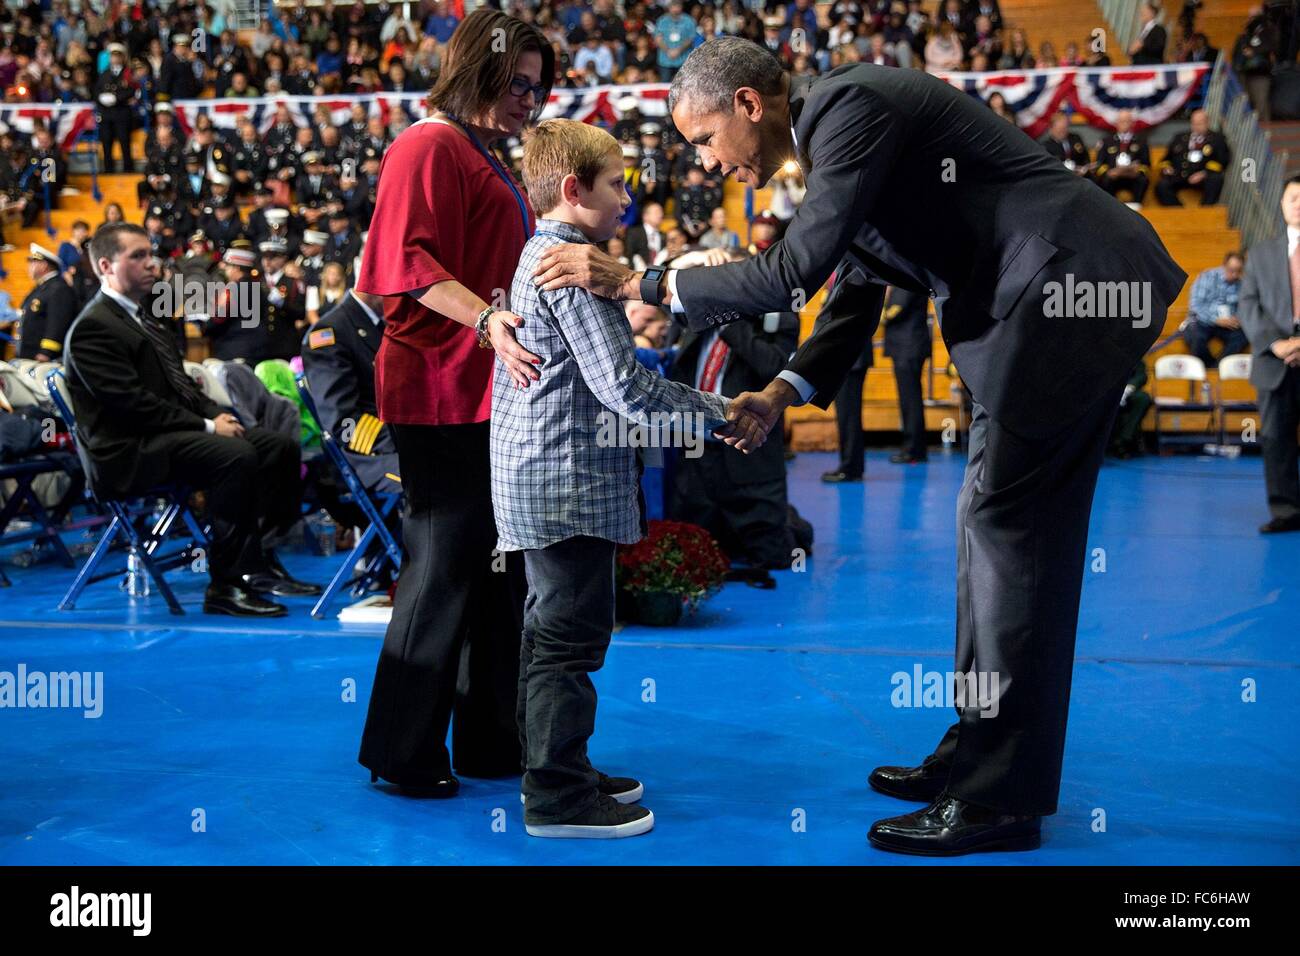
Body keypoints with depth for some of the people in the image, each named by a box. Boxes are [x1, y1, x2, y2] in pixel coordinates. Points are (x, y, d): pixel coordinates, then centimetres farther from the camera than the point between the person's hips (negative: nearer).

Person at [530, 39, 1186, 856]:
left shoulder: (855, 103, -15)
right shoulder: (832, 131, 16)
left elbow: (793, 272, -21)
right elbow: (855, 297, 20)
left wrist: (636, 284, -16)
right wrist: (781, 393, 8)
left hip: (1071, 288, -10)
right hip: (1038, 299, 10)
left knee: (1012, 530, -8)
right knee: (994, 523, 12)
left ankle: (1002, 798, 0)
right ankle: (978, 755, 22)